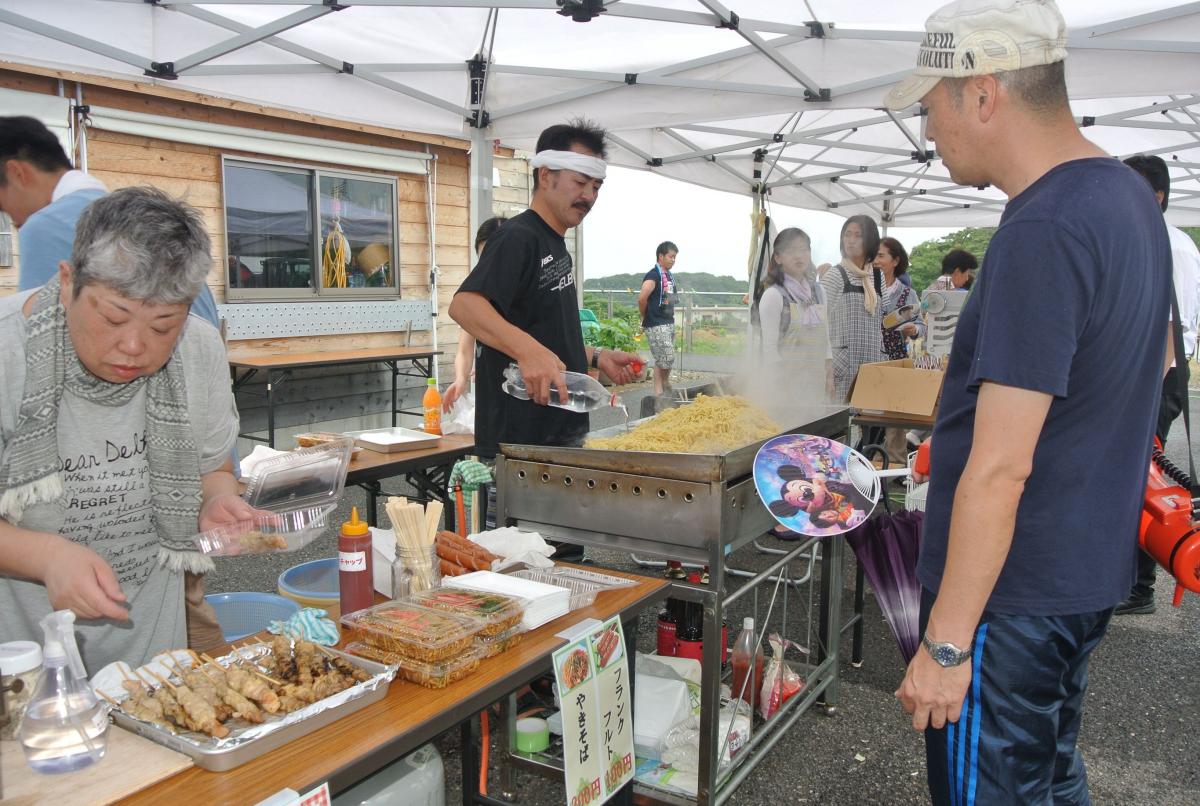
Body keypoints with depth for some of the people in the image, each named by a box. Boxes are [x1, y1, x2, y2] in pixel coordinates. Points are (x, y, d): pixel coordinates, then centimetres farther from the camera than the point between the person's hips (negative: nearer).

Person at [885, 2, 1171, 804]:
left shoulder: (1042, 233, -25)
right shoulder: (1129, 193, 6)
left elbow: (999, 469, -26)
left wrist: (946, 641, -20)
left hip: (1011, 591, -9)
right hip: (1090, 570, 9)